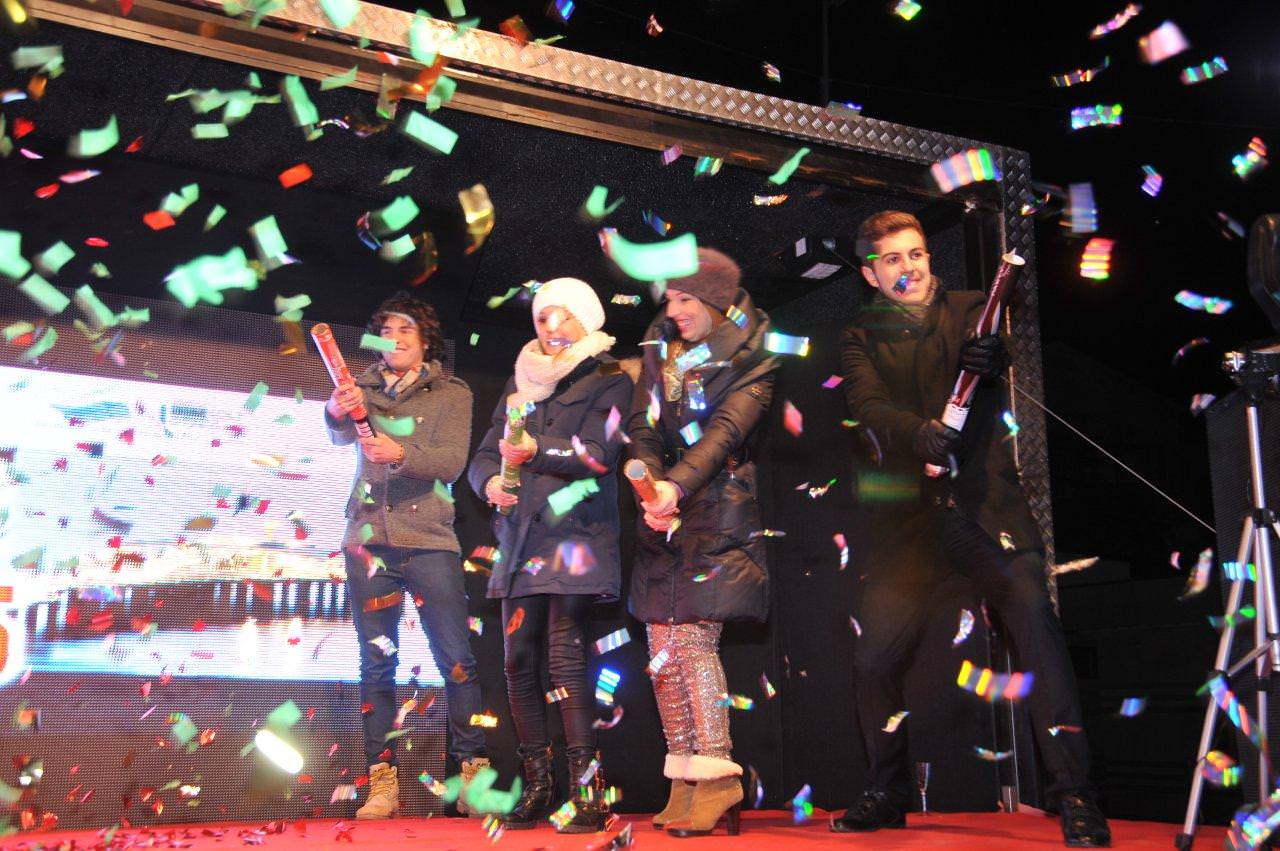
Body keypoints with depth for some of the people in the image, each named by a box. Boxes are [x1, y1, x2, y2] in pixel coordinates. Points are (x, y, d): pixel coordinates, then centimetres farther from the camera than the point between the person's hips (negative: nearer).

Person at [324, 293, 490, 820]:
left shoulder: (452, 394, 5)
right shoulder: (365, 388, 11)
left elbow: (452, 461, -10)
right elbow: (341, 437, -9)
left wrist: (400, 453, -28)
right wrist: (337, 413, -32)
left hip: (429, 539, -2)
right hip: (368, 538, 2)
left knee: (455, 659, -4)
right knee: (376, 663, 3)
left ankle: (473, 770, 5)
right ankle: (382, 782, 8)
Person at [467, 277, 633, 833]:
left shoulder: (608, 381, 5)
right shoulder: (520, 383, 21)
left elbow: (600, 454, -10)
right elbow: (485, 454, 16)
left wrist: (538, 450, -22)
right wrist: (490, 482, -6)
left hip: (575, 535, -5)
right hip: (521, 538, 6)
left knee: (565, 659, -14)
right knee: (520, 662, 3)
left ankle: (588, 792, -9)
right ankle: (537, 788, 13)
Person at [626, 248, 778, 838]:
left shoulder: (752, 358, -3)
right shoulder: (661, 346, 13)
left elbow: (726, 431, -18)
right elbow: (642, 428, 4)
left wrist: (677, 486, -33)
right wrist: (650, 489, -14)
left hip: (718, 512, -6)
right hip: (664, 518, 6)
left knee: (692, 636, -14)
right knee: (663, 648, 2)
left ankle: (717, 787, -6)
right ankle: (686, 788, 10)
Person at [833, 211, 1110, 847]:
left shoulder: (969, 311, 12)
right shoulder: (861, 337, 12)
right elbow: (868, 405, -5)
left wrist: (993, 358, -29)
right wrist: (919, 432, -26)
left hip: (985, 501, -1)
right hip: (907, 514, 1)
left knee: (1035, 621, -20)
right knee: (873, 657, -5)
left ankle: (1075, 795, -11)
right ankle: (887, 792, 18)